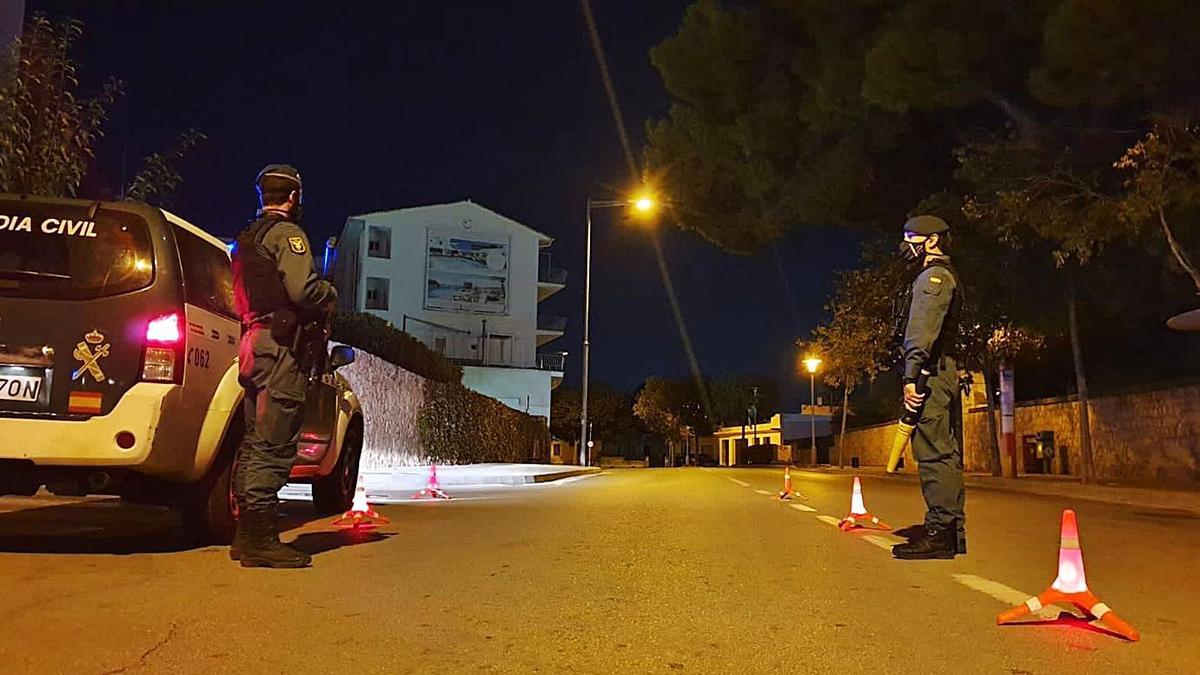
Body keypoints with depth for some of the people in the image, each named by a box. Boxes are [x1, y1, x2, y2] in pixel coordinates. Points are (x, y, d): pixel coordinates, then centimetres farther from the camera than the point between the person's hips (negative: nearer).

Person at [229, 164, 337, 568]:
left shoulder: (246, 239, 23)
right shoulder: (286, 233, -6)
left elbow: (242, 298, 23)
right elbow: (303, 290, -19)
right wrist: (330, 293, 0)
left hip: (253, 346, 10)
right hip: (280, 346, -10)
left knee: (255, 442, 13)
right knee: (273, 445, -9)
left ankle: (246, 535, 19)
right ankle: (260, 539, -8)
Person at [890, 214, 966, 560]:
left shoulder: (933, 275, -6)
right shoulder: (948, 276, 26)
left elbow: (922, 331, -18)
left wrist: (911, 376, -24)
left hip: (931, 373, -11)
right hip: (946, 372, 11)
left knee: (933, 452, -12)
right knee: (946, 453, 10)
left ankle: (940, 532, -12)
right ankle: (953, 531, 15)